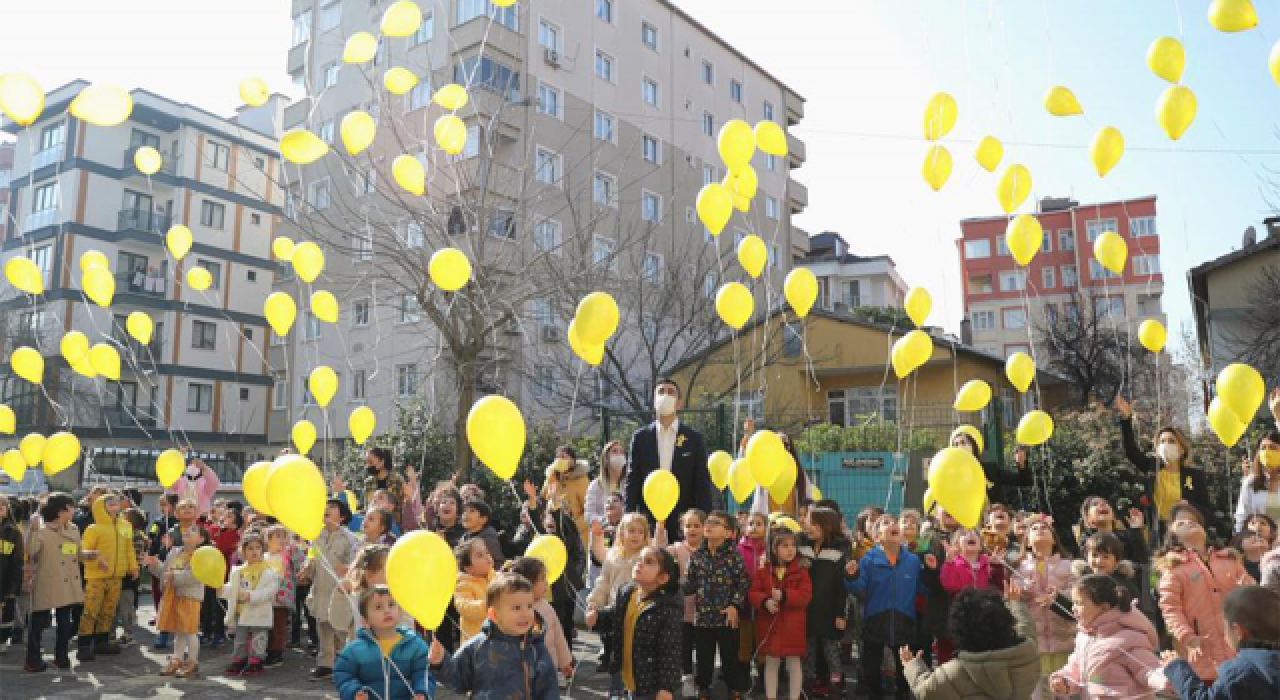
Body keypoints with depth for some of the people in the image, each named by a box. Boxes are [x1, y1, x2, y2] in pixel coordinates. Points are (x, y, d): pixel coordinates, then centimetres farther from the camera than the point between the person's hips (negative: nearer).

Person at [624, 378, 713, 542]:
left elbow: (703, 485, 4)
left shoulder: (694, 438, 6)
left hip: (684, 522, -1)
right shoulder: (640, 437, 8)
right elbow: (631, 482, 7)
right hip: (647, 520, 1)